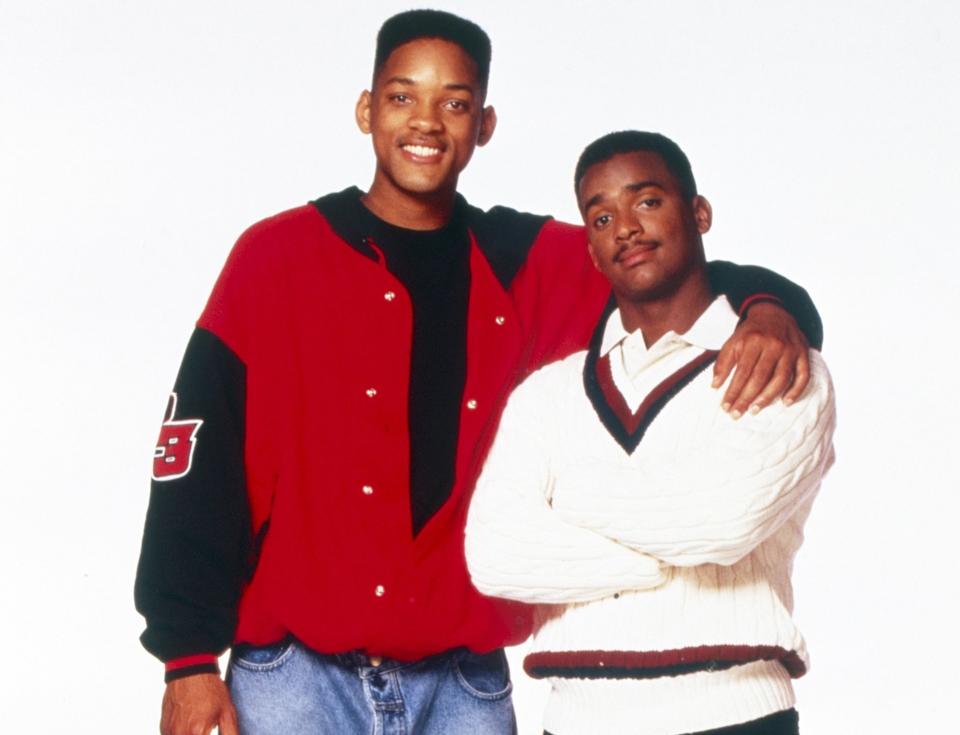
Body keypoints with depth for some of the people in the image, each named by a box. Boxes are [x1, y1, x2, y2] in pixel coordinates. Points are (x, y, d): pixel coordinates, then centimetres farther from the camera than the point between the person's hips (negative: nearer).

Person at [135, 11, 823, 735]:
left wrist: (769, 309, -12)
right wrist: (189, 660, -7)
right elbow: (199, 468, -1)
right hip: (296, 675, -2)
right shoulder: (278, 257, 1)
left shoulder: (531, 265, 8)